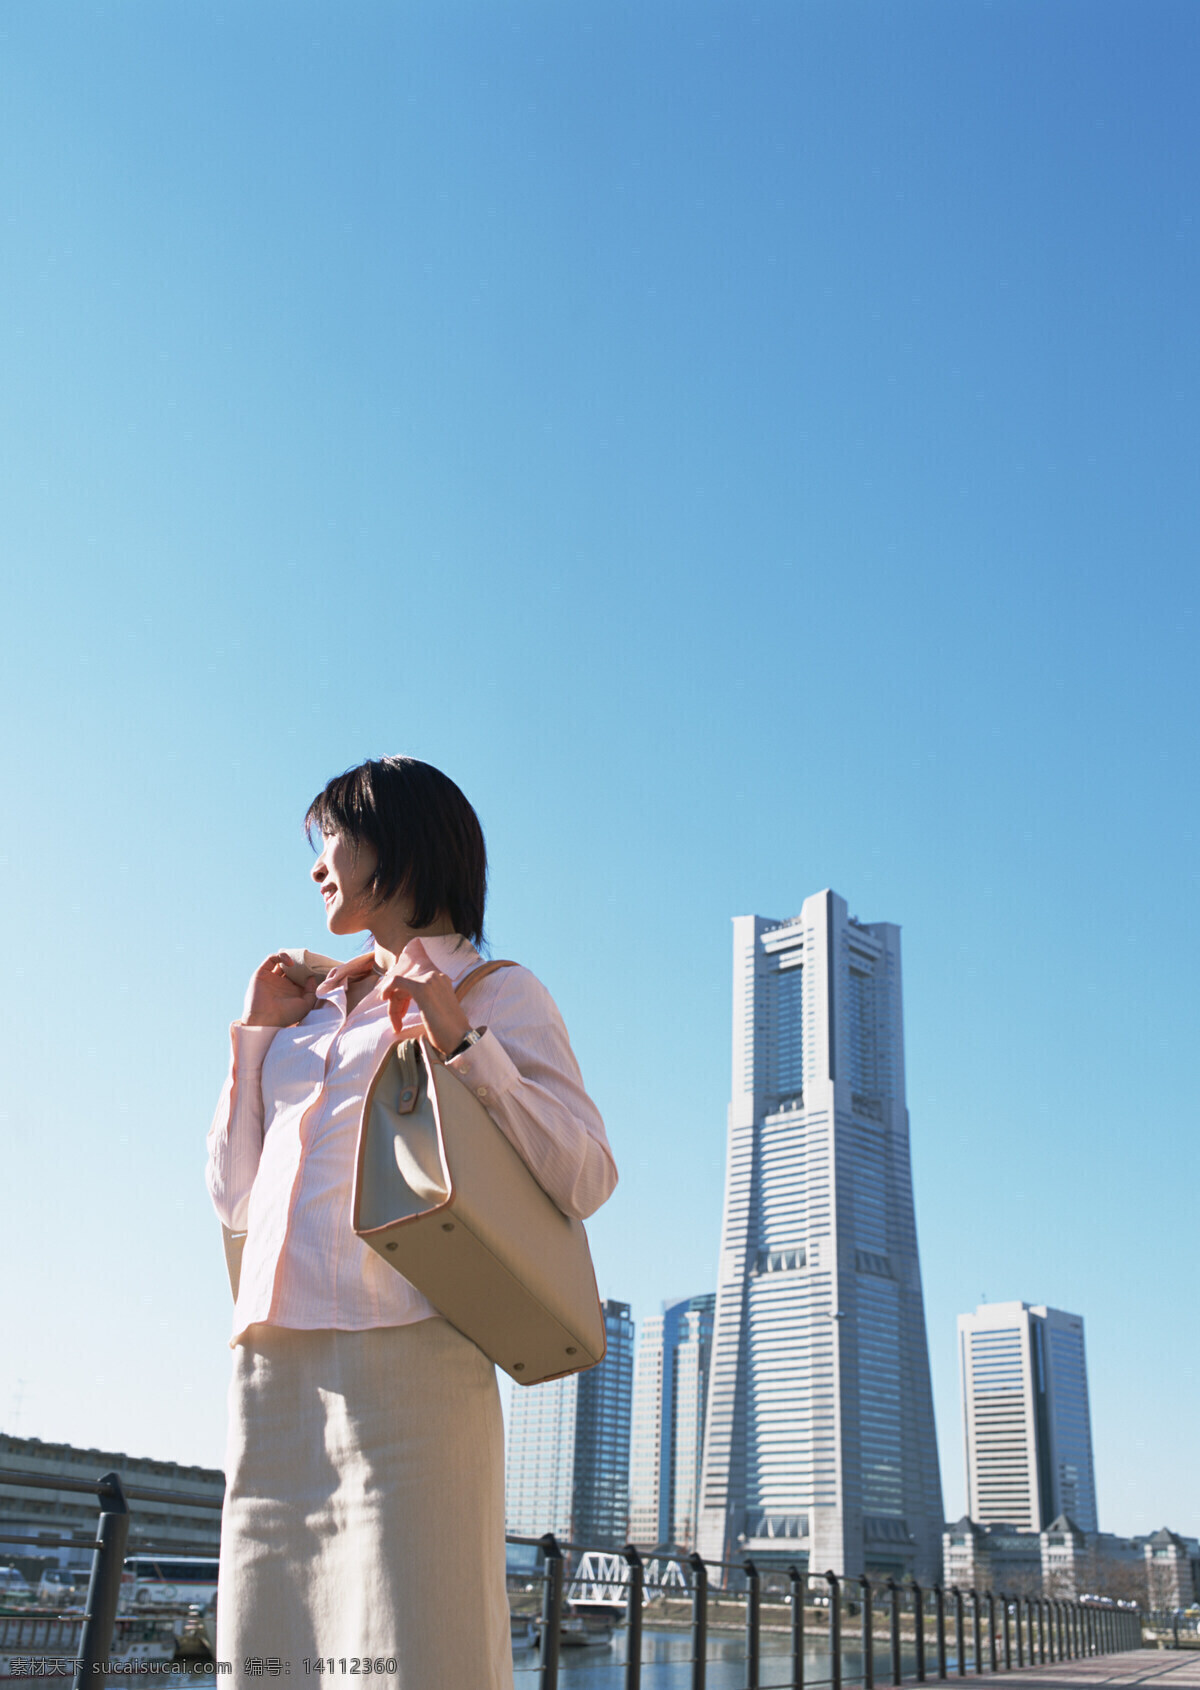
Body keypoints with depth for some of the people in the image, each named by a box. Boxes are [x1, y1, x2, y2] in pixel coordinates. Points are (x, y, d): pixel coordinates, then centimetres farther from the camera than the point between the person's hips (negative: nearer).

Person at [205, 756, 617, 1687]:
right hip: (275, 1364, 6)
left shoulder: (494, 991, 6)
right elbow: (236, 1199, 22)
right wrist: (257, 1034, 16)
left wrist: (459, 1038, -12)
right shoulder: (312, 1009, 23)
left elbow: (585, 1180, -5)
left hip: (407, 1347, -6)